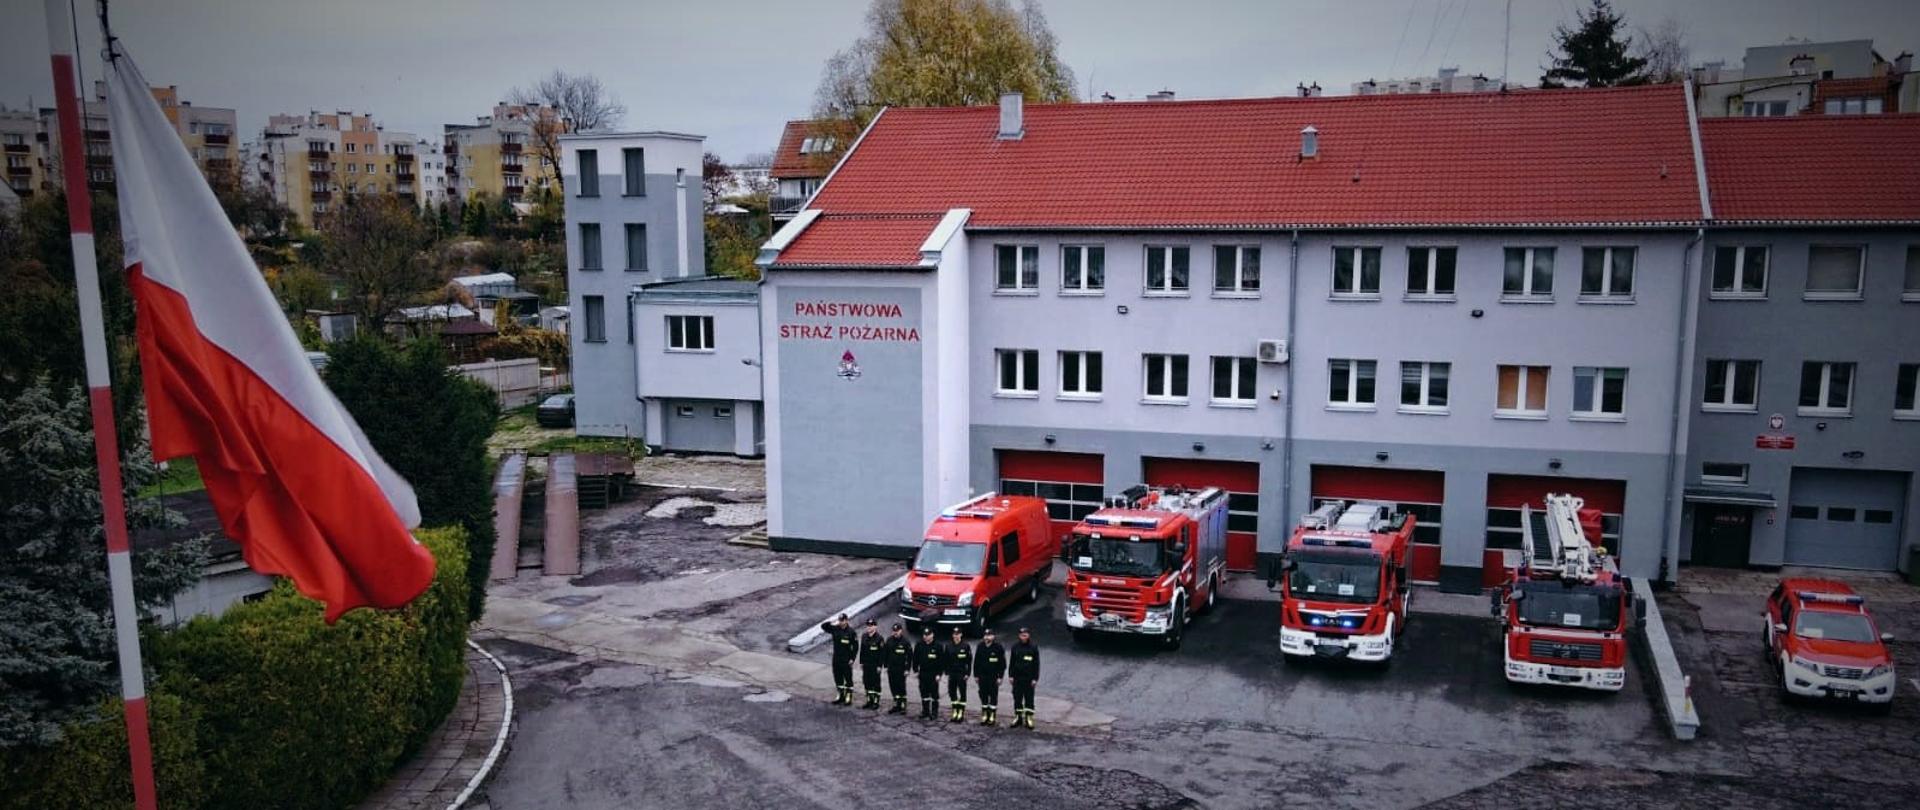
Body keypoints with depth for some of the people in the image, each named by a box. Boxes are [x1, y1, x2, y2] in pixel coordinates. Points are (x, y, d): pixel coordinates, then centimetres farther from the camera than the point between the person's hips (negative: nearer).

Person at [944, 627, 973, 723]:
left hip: (962, 674, -4)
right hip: (952, 673, 4)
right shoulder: (949, 646, 6)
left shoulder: (965, 646, -6)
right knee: (952, 692, 8)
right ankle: (955, 711, 20)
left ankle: (961, 713, 7)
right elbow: (947, 661, 10)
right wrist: (947, 672, 5)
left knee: (962, 693, 1)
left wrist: (967, 673, -9)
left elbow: (969, 661, -5)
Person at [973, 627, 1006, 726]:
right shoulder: (980, 647, 3)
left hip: (993, 676, -3)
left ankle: (992, 716, 9)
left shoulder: (998, 647, -7)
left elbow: (1002, 663, -6)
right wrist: (976, 675, 6)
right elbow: (976, 662, 9)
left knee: (993, 696, 1)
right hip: (982, 676, 4)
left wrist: (1000, 676, -9)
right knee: (983, 695, 8)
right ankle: (984, 715, 18)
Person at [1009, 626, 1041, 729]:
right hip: (1017, 678, 2)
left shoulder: (1033, 648, -3)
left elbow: (1036, 664, -2)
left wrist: (1035, 678, -6)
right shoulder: (1015, 647, 4)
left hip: (1029, 678, -2)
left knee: (1029, 698, 2)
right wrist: (1011, 675, 3)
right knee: (1017, 698, 7)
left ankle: (1029, 718, 8)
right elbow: (1011, 662, 9)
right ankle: (1018, 717, 18)